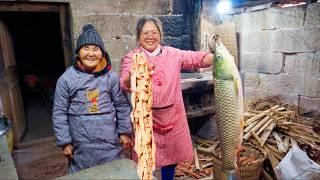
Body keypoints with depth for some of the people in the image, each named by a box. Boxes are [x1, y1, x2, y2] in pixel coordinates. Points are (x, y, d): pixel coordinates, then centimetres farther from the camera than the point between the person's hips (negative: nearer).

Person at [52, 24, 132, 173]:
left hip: (110, 143, 1)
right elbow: (59, 113, -2)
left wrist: (125, 132, 1)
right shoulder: (66, 79, -7)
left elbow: (122, 105, 0)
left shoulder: (111, 76, -5)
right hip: (81, 147, 0)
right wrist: (65, 142, -2)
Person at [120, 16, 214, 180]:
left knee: (171, 155, 19)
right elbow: (125, 85, -18)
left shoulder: (173, 54, 4)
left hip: (171, 116, 3)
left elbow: (197, 58, -5)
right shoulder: (131, 57, -3)